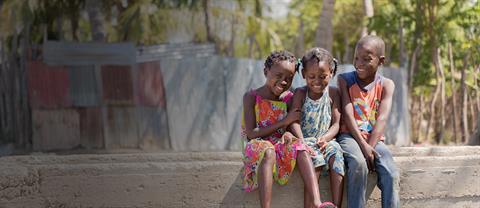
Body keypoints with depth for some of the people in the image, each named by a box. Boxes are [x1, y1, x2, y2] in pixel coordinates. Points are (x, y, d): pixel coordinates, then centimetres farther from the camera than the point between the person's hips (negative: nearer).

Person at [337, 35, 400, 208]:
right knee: (358, 164, -34)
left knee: (391, 174, -24)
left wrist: (370, 147, -20)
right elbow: (347, 115, -7)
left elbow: (382, 119, -6)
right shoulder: (345, 80, 3)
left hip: (374, 139, 2)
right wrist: (363, 146, -18)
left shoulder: (386, 85, 6)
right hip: (349, 136, -2)